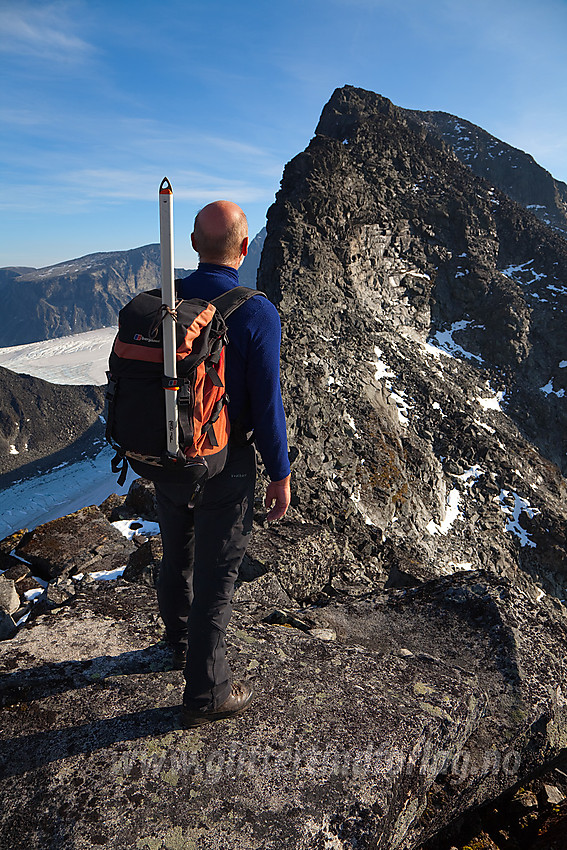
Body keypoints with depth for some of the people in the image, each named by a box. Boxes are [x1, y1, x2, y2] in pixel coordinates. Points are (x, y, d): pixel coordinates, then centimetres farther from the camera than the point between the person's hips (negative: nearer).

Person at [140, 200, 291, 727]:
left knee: (175, 558, 24)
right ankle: (205, 694, 25)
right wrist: (280, 475, -6)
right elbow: (266, 406, -18)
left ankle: (181, 641, 50)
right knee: (215, 576, 9)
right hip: (225, 467, -5)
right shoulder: (257, 314, -19)